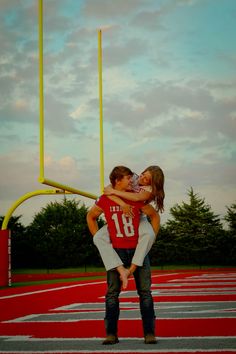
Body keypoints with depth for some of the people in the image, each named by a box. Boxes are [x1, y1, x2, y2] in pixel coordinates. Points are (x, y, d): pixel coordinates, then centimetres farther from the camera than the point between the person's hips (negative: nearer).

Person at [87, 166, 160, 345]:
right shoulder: (105, 200, -3)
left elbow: (154, 215, 10)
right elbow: (91, 217, 14)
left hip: (138, 249, 0)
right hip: (116, 251, 0)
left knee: (145, 291, -1)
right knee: (112, 293, 1)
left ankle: (149, 333, 4)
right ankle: (111, 333, 8)